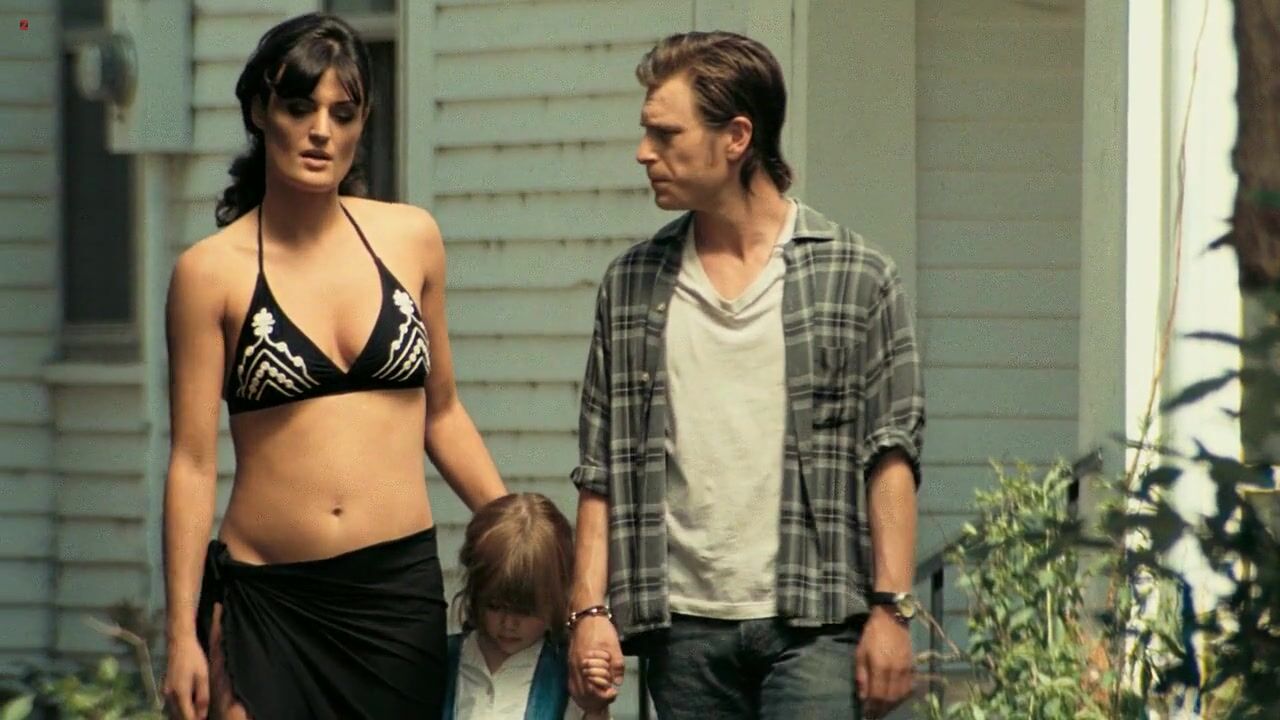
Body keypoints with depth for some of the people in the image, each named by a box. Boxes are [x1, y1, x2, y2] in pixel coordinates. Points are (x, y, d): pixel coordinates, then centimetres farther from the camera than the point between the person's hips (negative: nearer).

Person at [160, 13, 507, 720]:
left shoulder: (410, 239, 8)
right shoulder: (212, 271, -1)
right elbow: (193, 462, -2)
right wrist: (182, 634, -5)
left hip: (402, 589, 3)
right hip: (266, 601, -2)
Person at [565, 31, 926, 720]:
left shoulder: (857, 277, 2)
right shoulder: (631, 285, 11)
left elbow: (890, 457, -1)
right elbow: (601, 470, 11)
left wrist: (891, 610, -8)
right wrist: (589, 608, 2)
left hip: (814, 623, -3)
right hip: (683, 629, 3)